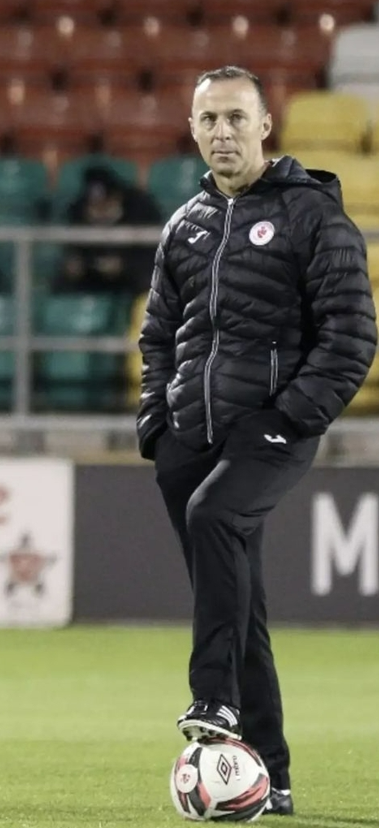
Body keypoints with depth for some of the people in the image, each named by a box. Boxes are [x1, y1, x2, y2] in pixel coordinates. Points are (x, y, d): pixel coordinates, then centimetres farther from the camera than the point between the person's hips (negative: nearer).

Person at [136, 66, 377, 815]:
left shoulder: (311, 214, -2)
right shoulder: (185, 227, 16)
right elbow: (160, 334, 24)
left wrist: (294, 416, -16)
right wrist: (155, 420, 10)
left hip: (271, 428, -6)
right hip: (191, 435, 6)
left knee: (213, 513, -34)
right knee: (234, 601, 6)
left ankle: (217, 697, -33)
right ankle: (267, 775, 10)